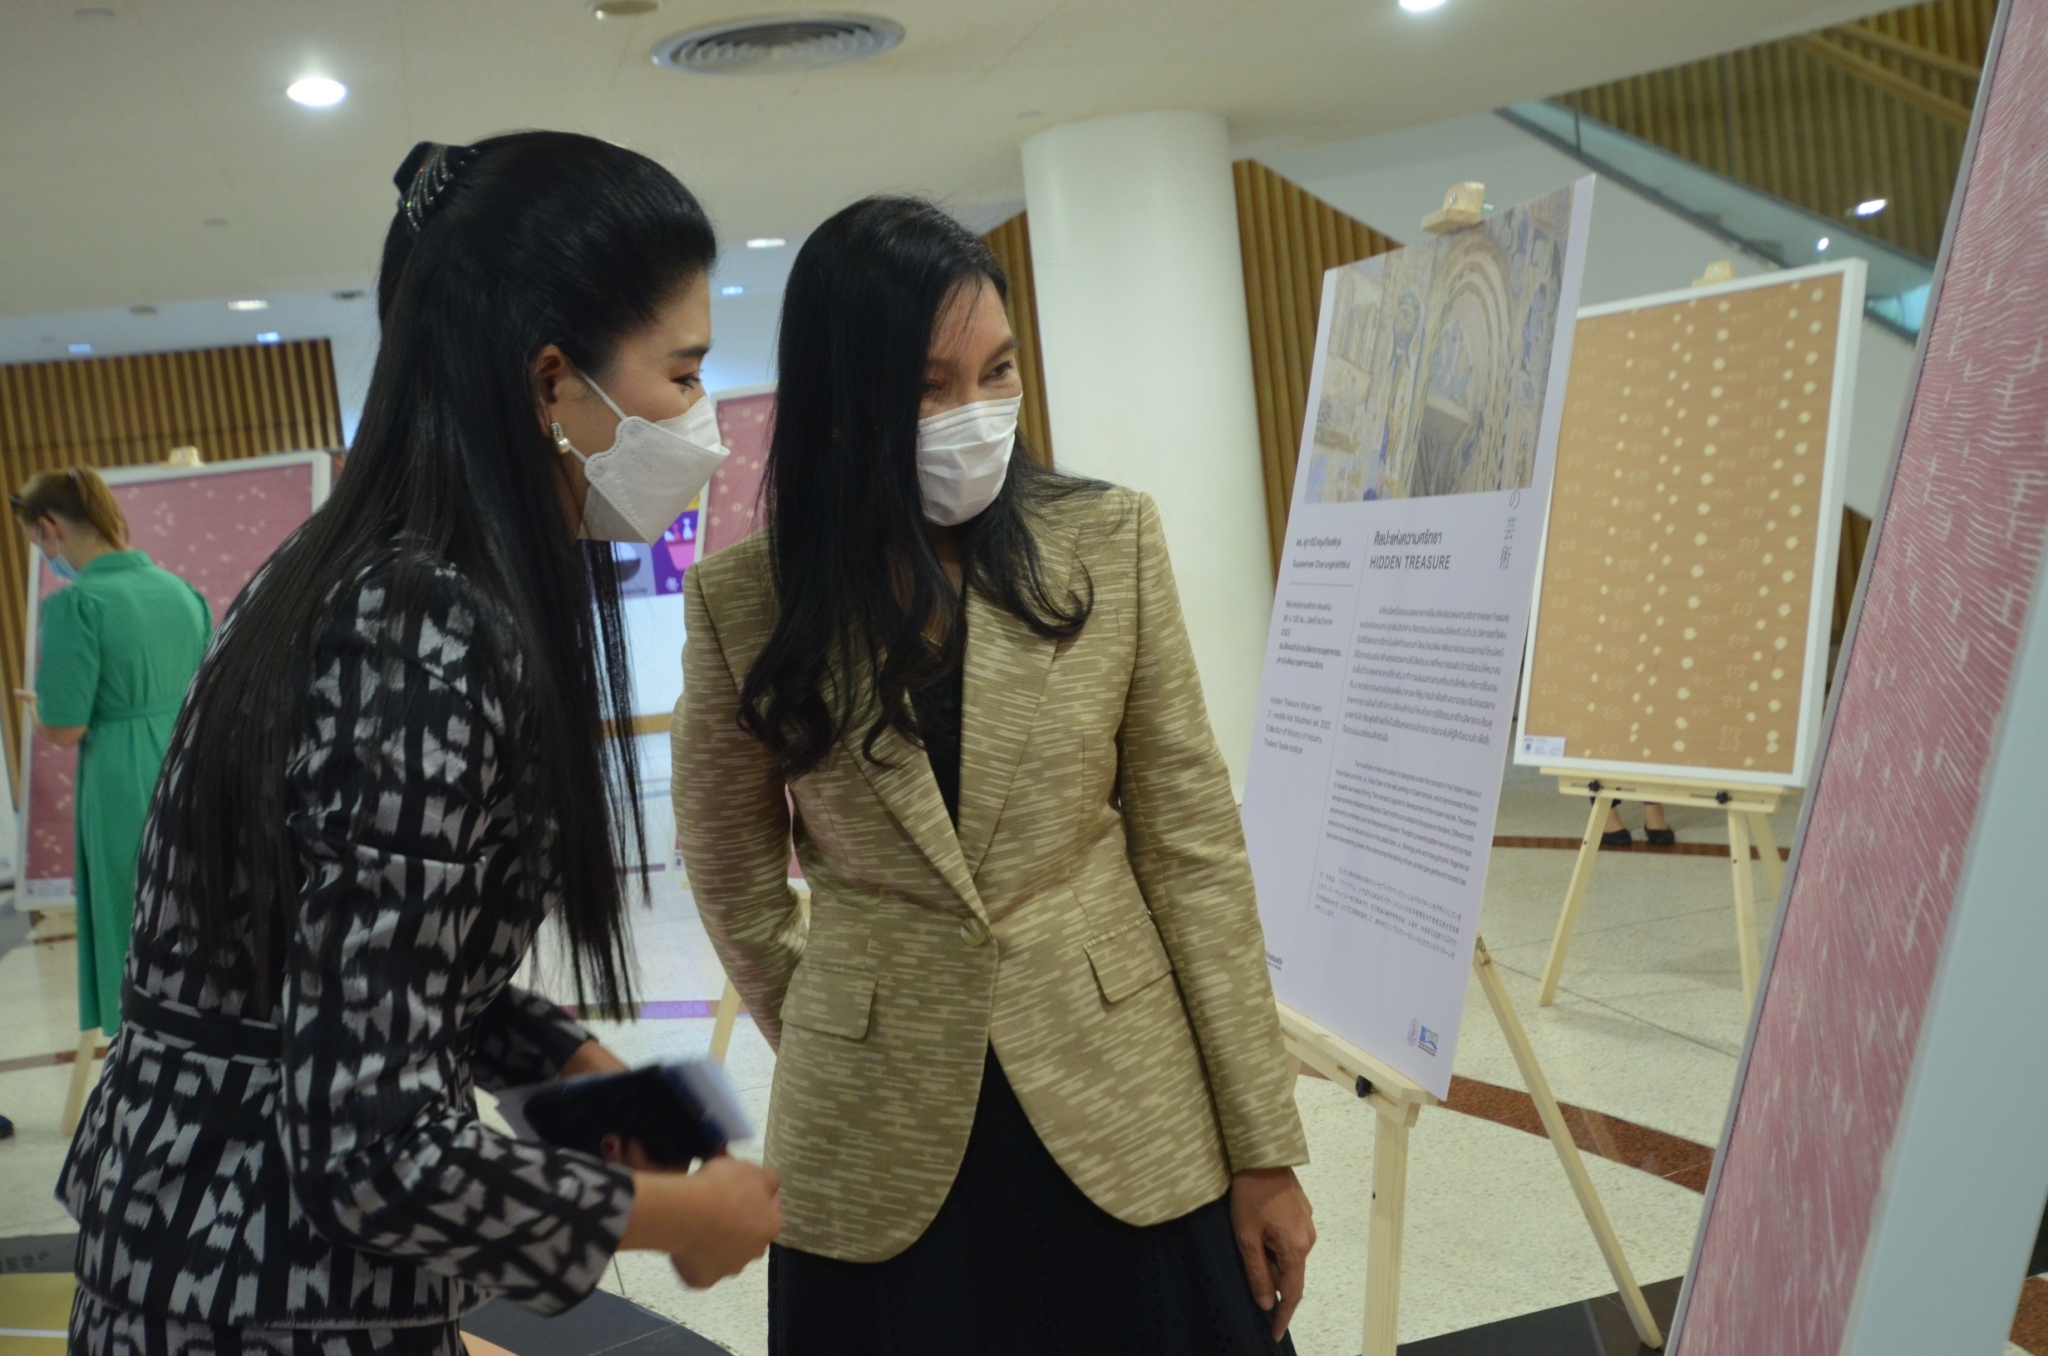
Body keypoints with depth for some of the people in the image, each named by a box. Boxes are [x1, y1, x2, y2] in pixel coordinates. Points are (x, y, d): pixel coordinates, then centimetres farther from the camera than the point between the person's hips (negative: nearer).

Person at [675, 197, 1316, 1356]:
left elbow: (1193, 846, -3)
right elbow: (734, 875, 8)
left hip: (1128, 1123, 1)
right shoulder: (745, 598, -6)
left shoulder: (1109, 544, -5)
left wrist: (1263, 1144, -2)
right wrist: (836, 1047, 10)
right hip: (880, 1156, 0)